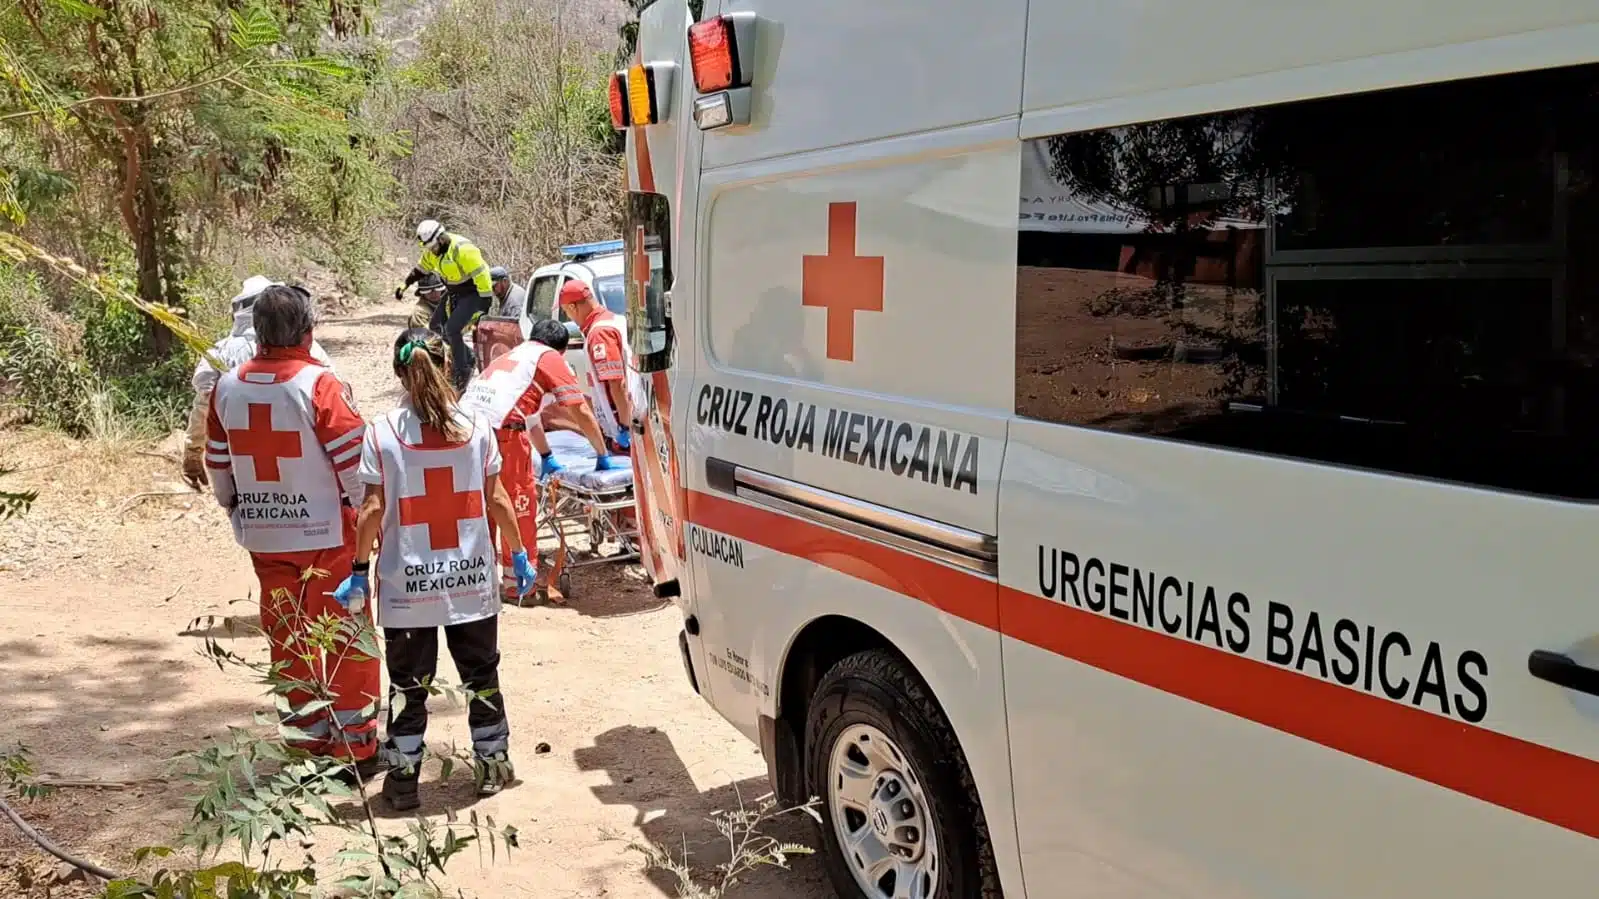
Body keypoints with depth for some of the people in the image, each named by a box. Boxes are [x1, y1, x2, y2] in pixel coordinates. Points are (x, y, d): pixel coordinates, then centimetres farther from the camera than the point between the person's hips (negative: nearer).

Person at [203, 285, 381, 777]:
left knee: (288, 640, 15)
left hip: (265, 536, 5)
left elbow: (217, 462, 11)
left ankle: (307, 740, 24)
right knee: (346, 640, 5)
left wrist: (237, 509, 26)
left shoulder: (228, 387, 1)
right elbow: (352, 459, -16)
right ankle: (356, 746, 11)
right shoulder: (319, 383, -16)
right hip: (327, 533, -5)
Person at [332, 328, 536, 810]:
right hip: (470, 579, 1)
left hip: (407, 583, -1)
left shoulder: (381, 434, -8)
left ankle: (403, 777, 17)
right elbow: (497, 501, -2)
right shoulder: (475, 426, -5)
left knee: (407, 684, 11)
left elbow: (372, 509, -7)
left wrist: (360, 569, 2)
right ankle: (492, 764, 26)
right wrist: (519, 553, 8)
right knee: (481, 674, 16)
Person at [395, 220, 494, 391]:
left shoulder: (462, 249, -29)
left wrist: (486, 302, -25)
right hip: (453, 292, 9)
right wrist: (404, 286, 15)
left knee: (453, 329, -19)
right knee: (436, 326, 8)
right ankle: (468, 358, 19)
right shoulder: (432, 250, -3)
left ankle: (462, 372, -4)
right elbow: (420, 269, 16)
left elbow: (481, 274, -28)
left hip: (472, 293, -9)